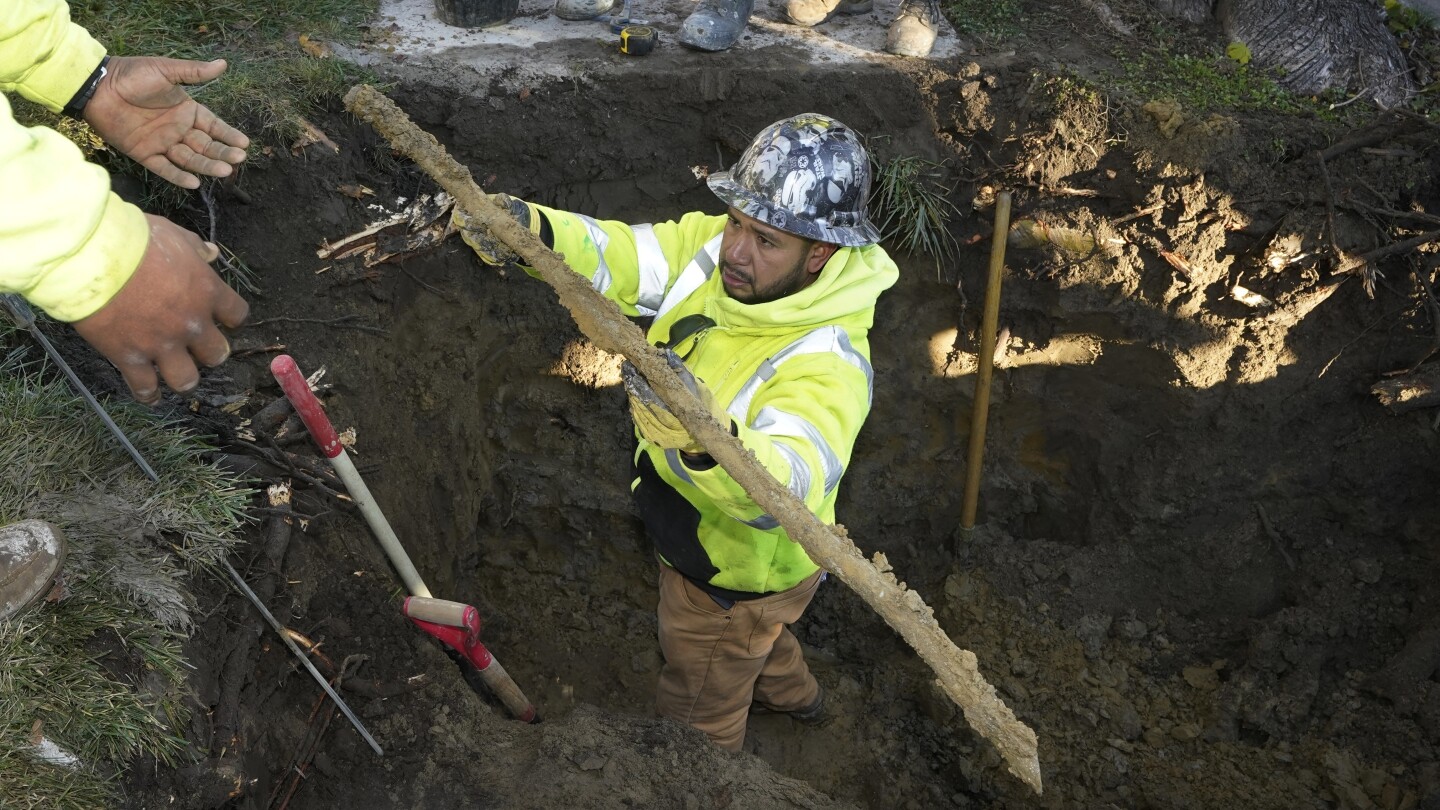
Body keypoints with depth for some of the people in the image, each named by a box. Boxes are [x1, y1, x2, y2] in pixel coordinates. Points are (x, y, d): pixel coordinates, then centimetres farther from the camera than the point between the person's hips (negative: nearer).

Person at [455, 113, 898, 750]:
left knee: (695, 718, 22)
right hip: (696, 536, 7)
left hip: (740, 568, -7)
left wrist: (707, 440, -76)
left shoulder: (829, 364, -41)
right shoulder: (714, 246, -18)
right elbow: (620, 255, -18)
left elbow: (785, 490, -55)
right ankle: (790, 692, 72)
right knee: (747, 635, 40)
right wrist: (531, 231, -38)